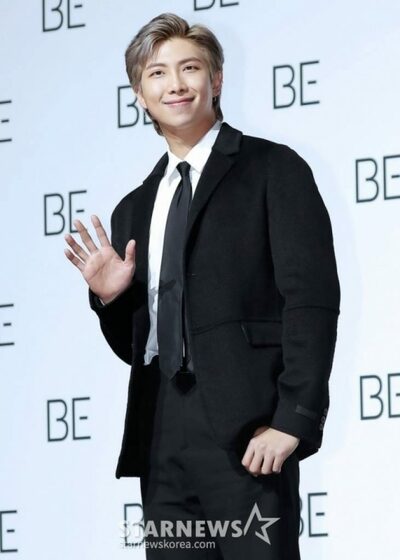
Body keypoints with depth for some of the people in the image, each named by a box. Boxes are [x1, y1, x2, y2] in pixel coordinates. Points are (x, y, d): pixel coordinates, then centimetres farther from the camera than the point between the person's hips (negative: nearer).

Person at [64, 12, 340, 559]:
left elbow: (312, 302, -7)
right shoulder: (134, 209, 19)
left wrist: (292, 422, -16)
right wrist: (111, 297, 2)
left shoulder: (273, 170, 2)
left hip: (246, 436, -5)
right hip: (161, 445, 5)